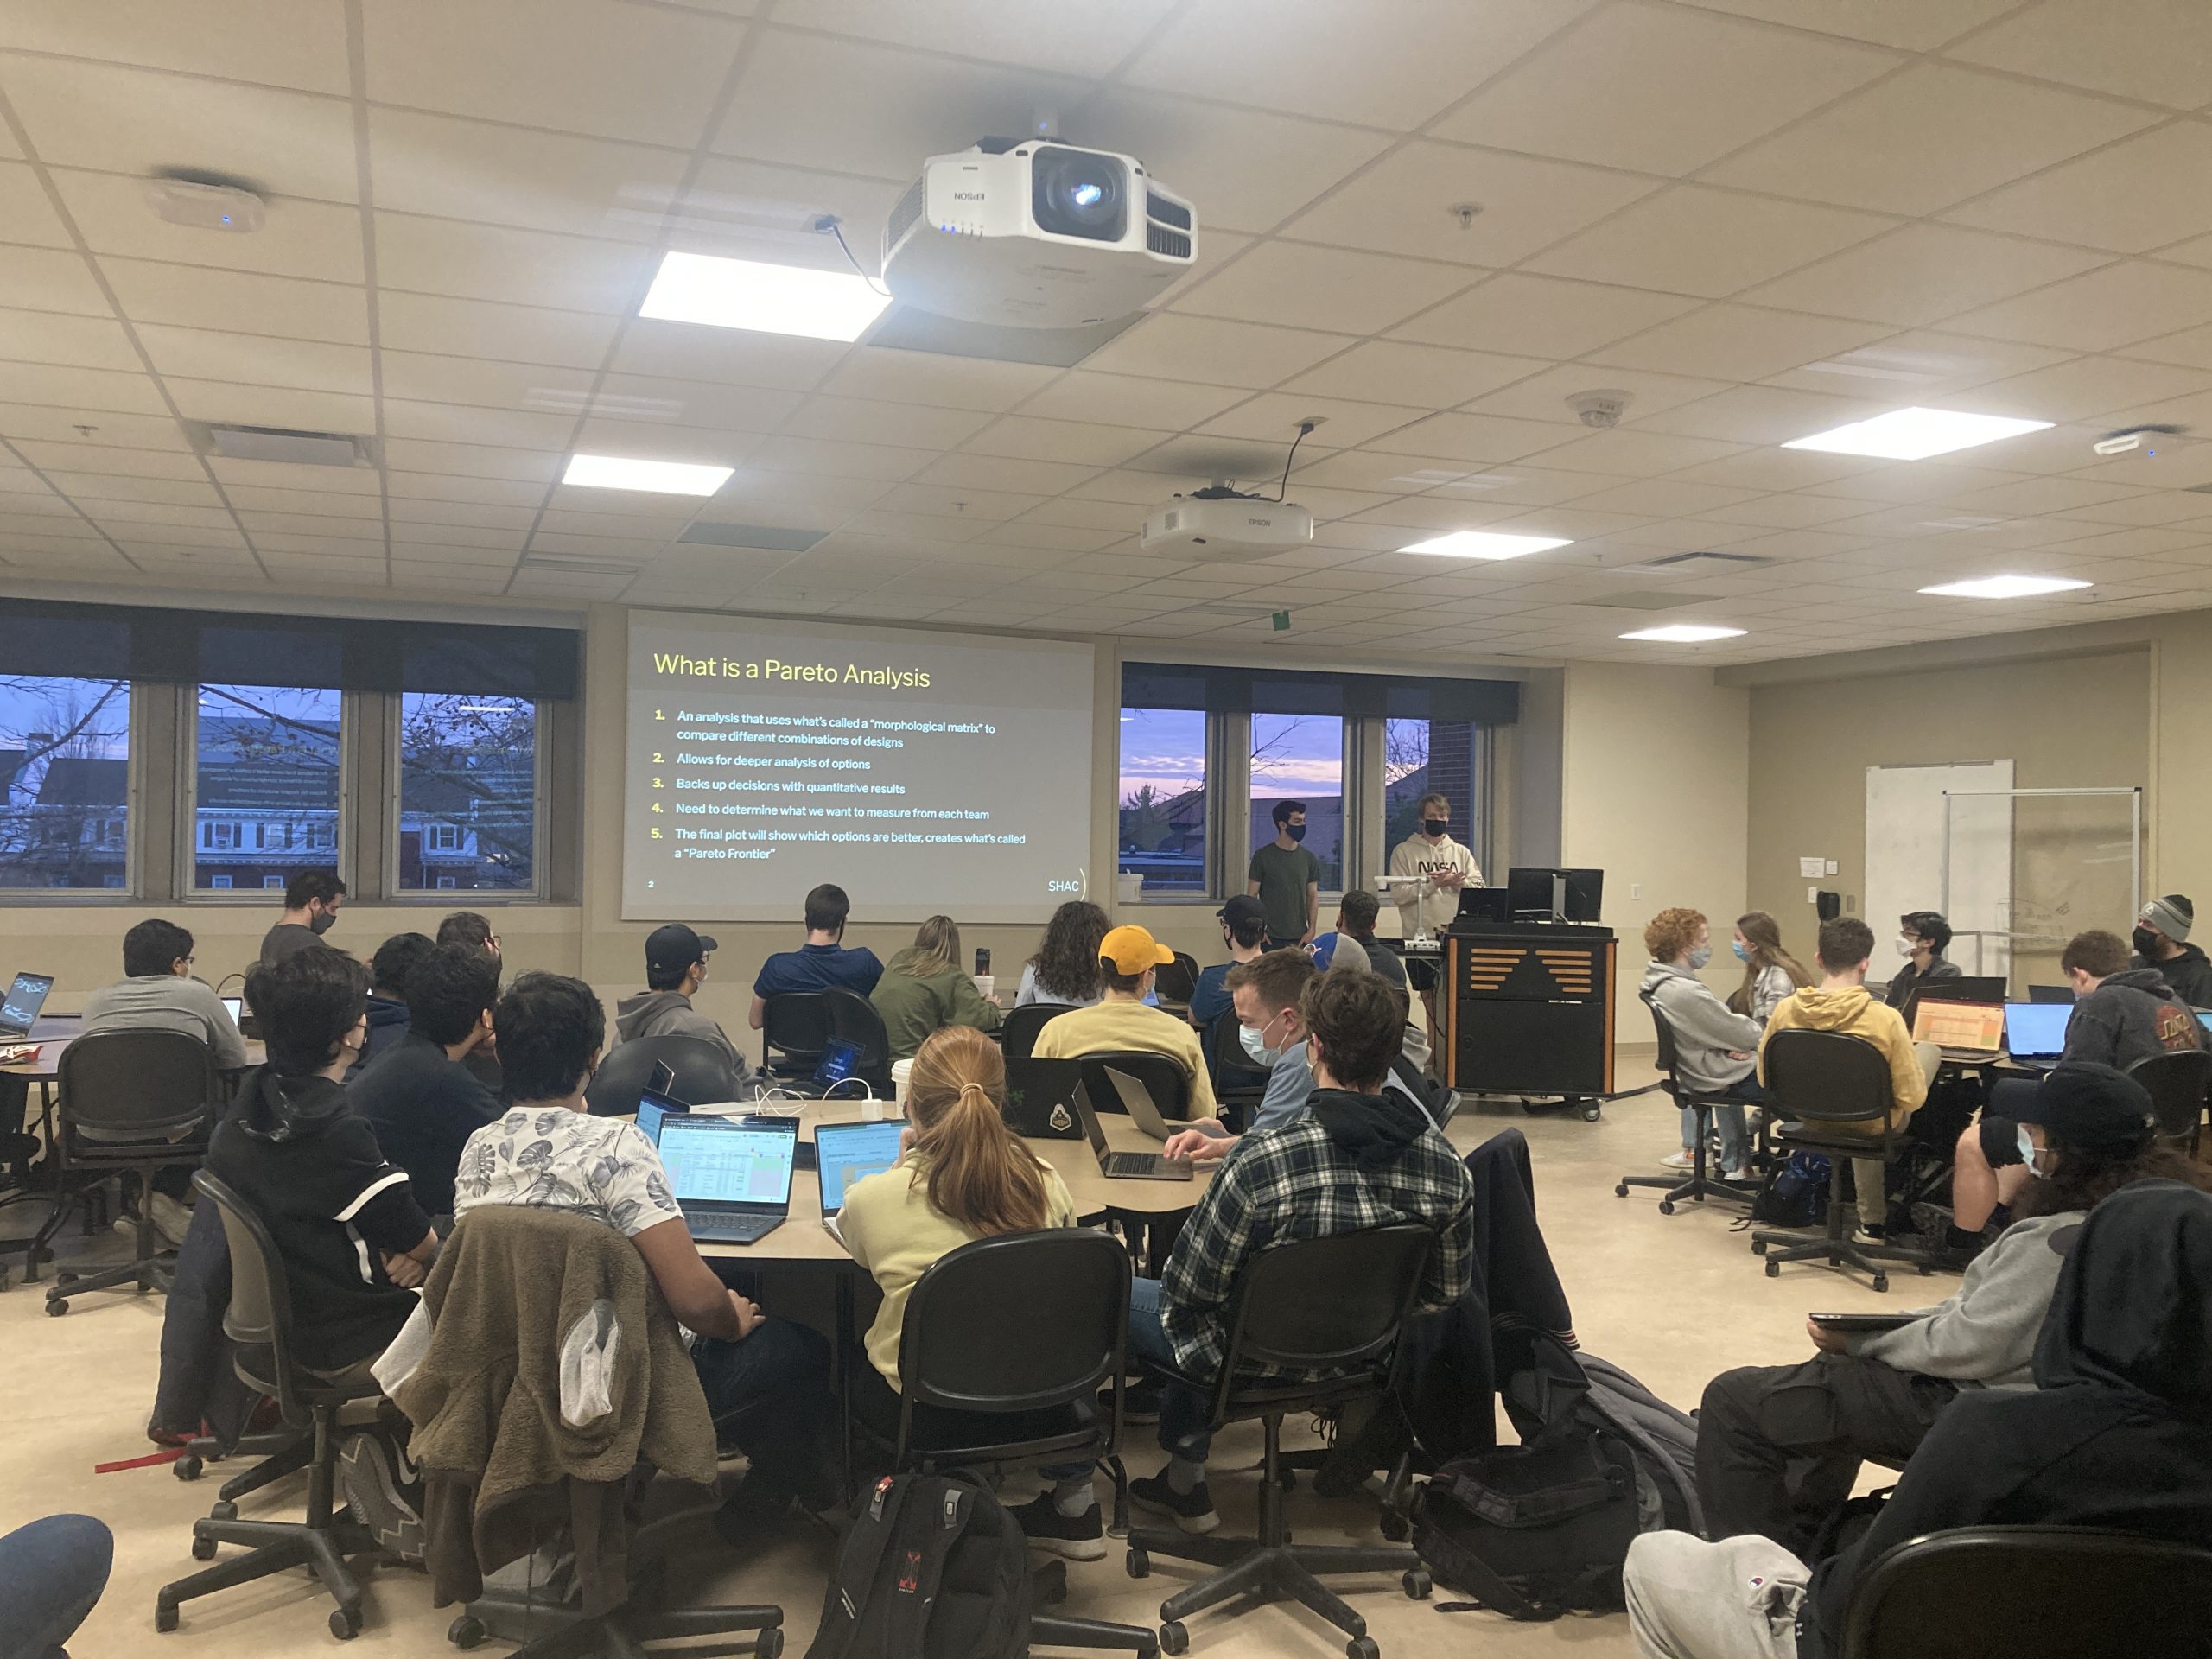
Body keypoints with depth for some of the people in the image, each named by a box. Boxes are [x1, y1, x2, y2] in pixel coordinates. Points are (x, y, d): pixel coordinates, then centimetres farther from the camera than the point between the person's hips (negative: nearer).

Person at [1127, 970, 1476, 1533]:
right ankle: (1184, 1479, 37)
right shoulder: (1447, 1165, -17)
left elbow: (1187, 1290, -20)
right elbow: (1445, 1291, 0)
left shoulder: (1260, 1161, -33)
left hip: (1261, 1361, -5)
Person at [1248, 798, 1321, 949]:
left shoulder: (1308, 858, 9)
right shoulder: (1263, 856, -2)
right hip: (1270, 938, -3)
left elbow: (1313, 897, 11)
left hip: (1300, 938, 3)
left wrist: (1311, 930, 0)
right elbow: (1252, 896, -1)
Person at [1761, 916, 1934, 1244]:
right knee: (1930, 1050, 21)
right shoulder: (1885, 1018, -28)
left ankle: (1873, 1218, 34)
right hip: (1872, 1125, -3)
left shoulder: (1784, 1010, -17)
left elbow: (1766, 1079, -4)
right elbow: (1912, 1099, -19)